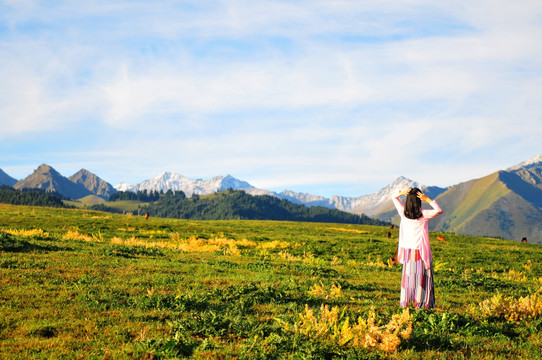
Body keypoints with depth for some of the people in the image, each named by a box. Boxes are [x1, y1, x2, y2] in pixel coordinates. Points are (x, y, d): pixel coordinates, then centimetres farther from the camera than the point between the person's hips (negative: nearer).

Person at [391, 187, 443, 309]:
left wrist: (401, 193, -10)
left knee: (408, 275, 10)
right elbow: (439, 211, -11)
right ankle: (420, 302, 3)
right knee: (421, 276, 3)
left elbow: (394, 197, 10)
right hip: (420, 250, -4)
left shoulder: (403, 213, -2)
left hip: (407, 250, 4)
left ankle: (405, 302, 11)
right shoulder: (423, 215, -13)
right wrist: (428, 200, -15)